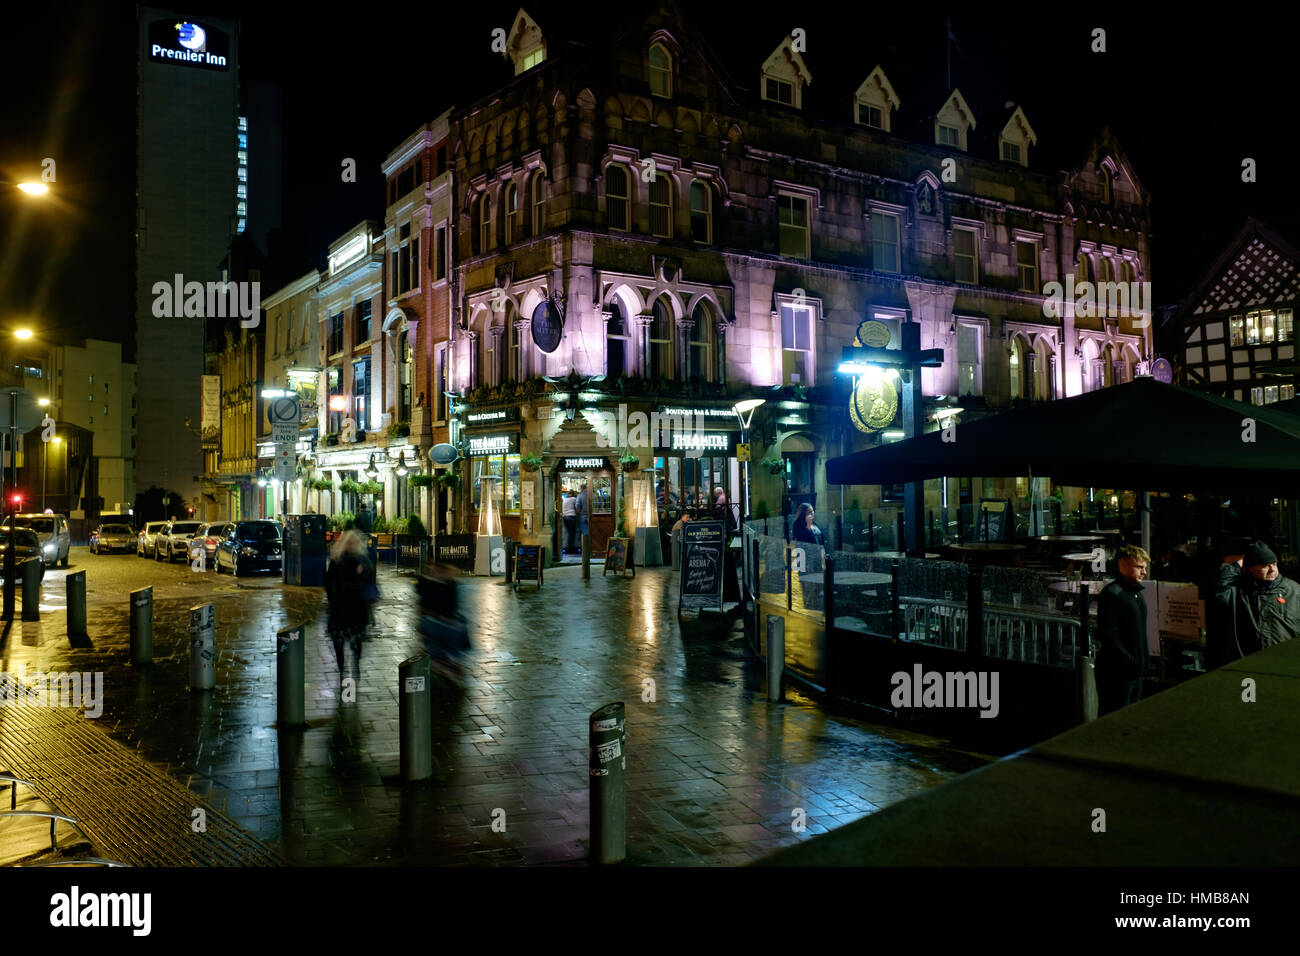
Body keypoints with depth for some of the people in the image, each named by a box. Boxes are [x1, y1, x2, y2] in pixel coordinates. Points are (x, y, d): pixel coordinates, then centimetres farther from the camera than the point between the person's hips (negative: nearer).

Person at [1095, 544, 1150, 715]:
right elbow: (1106, 634, -21)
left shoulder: (1137, 592, 14)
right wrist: (1129, 660, -20)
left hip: (1135, 671, 9)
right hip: (1116, 671, -9)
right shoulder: (1112, 594, -17)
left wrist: (1141, 663, 16)